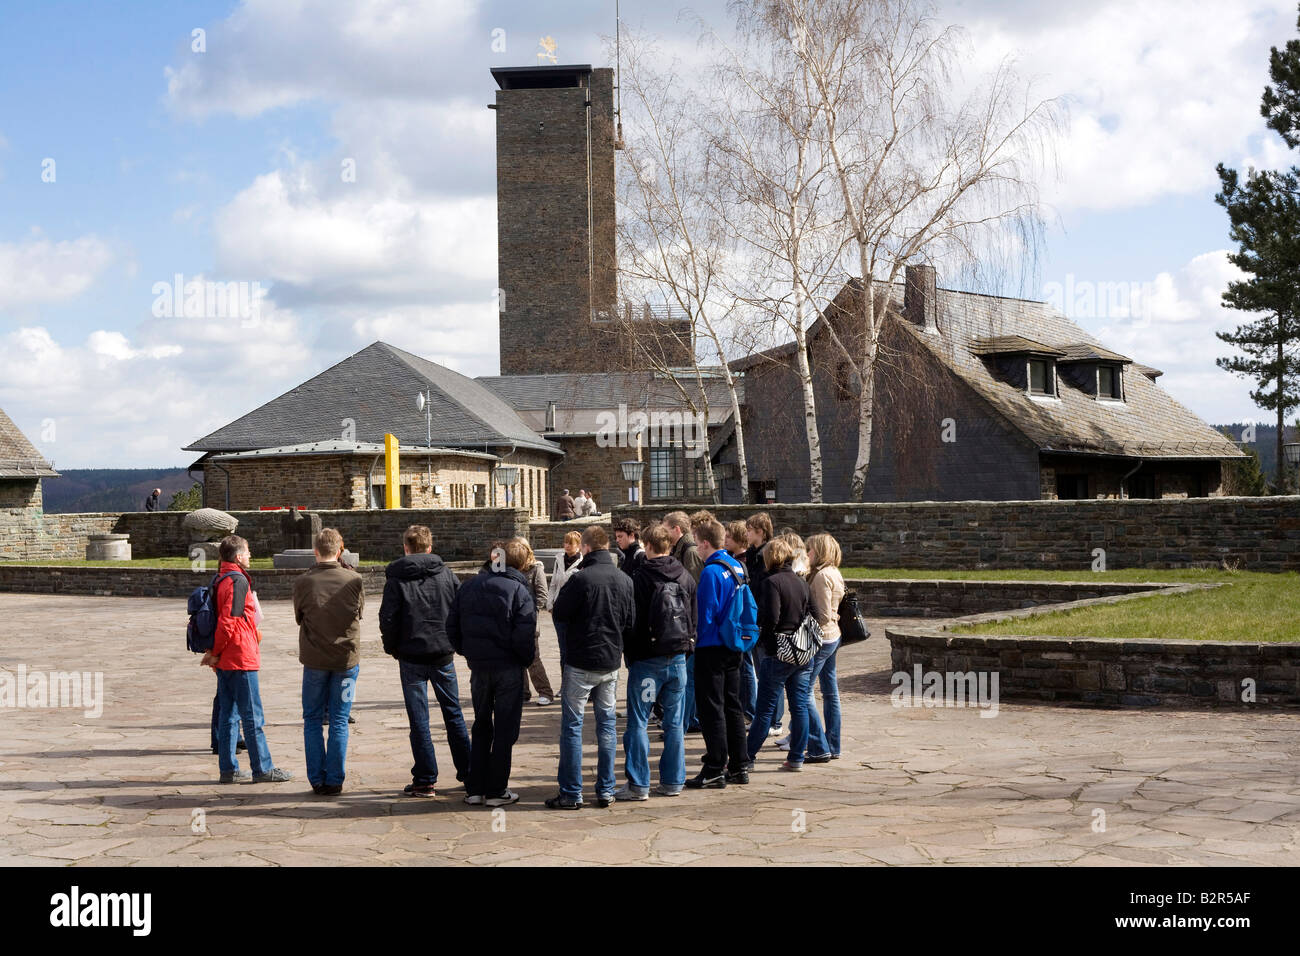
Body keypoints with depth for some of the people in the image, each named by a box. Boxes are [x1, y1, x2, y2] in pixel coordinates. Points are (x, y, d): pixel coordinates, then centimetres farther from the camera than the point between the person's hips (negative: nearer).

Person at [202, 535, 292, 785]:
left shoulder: (220, 580, 15)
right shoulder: (238, 581, -14)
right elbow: (228, 621, -20)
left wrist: (214, 653, 13)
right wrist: (216, 653, -12)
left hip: (225, 661, 9)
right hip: (241, 659, -9)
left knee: (227, 715, 10)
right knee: (252, 716, -4)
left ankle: (228, 769, 12)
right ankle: (263, 769, 0)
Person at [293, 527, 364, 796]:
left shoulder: (303, 582, -9)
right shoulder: (353, 580, -8)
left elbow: (298, 617, 4)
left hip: (314, 659, 0)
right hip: (346, 658, 0)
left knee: (312, 720, 12)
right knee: (339, 721, 7)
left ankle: (317, 780, 10)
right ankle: (335, 780, 7)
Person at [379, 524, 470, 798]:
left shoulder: (396, 577, -5)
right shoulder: (446, 573, 2)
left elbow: (388, 618, -9)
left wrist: (392, 647, 6)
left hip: (412, 655, -2)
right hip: (444, 655, 3)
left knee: (419, 719, 2)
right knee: (454, 714, 14)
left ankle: (425, 780, 3)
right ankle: (468, 772, 19)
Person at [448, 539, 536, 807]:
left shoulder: (469, 586, 4)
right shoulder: (518, 590, -11)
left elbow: (452, 626, 5)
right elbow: (524, 635, -18)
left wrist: (468, 653, 15)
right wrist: (527, 660, -1)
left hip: (478, 666, 4)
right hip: (508, 667, -4)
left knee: (481, 727, 16)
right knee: (505, 729, 5)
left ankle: (475, 789, 15)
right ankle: (497, 791, 7)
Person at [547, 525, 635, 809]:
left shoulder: (582, 579, -17)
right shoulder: (625, 580, 2)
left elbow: (559, 613, -10)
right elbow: (631, 623, 8)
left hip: (580, 663, -5)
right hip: (611, 663, 5)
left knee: (571, 725, 2)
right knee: (607, 722, 12)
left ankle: (571, 793, 3)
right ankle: (606, 791, 14)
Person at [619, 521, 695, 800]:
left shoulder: (640, 578, -11)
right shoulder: (686, 578, 5)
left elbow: (631, 621, -8)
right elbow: (695, 618, 11)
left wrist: (628, 653, 4)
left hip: (647, 660, -5)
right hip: (678, 658, 5)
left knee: (638, 722, 1)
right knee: (674, 722, 11)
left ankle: (638, 784, 0)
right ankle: (673, 782, 15)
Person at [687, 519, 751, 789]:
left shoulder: (711, 571, -17)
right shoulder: (737, 567, 8)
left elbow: (706, 613, -18)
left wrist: (699, 638, -5)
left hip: (712, 650, -9)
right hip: (733, 648, 9)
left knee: (711, 709, -3)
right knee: (732, 706, 14)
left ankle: (715, 770, -1)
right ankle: (738, 766, 18)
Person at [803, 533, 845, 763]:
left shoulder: (822, 576, -17)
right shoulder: (834, 573, 12)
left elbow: (823, 616, -19)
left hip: (821, 638, -10)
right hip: (833, 637, 10)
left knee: (804, 693, -6)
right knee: (830, 693, 13)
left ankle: (819, 748, -5)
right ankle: (833, 747, 18)